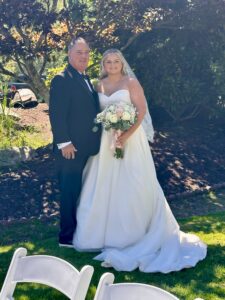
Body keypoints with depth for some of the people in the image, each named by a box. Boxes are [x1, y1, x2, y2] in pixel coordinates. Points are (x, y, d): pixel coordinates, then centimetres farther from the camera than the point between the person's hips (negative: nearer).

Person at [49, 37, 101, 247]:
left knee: (82, 192, 15)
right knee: (70, 192, -1)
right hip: (71, 148, -8)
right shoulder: (62, 80, -10)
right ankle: (67, 236, 9)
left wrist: (97, 142, 13)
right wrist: (64, 143, -21)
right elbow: (56, 114, -16)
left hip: (88, 148, 8)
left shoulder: (86, 81, 17)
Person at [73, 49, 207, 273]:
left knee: (131, 185, -4)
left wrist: (127, 134, -20)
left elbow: (142, 110, -10)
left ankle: (135, 232, 9)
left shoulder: (131, 83, -3)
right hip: (106, 140, 5)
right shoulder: (100, 85, 11)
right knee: (105, 184, 6)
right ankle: (108, 230, 19)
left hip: (129, 138, -5)